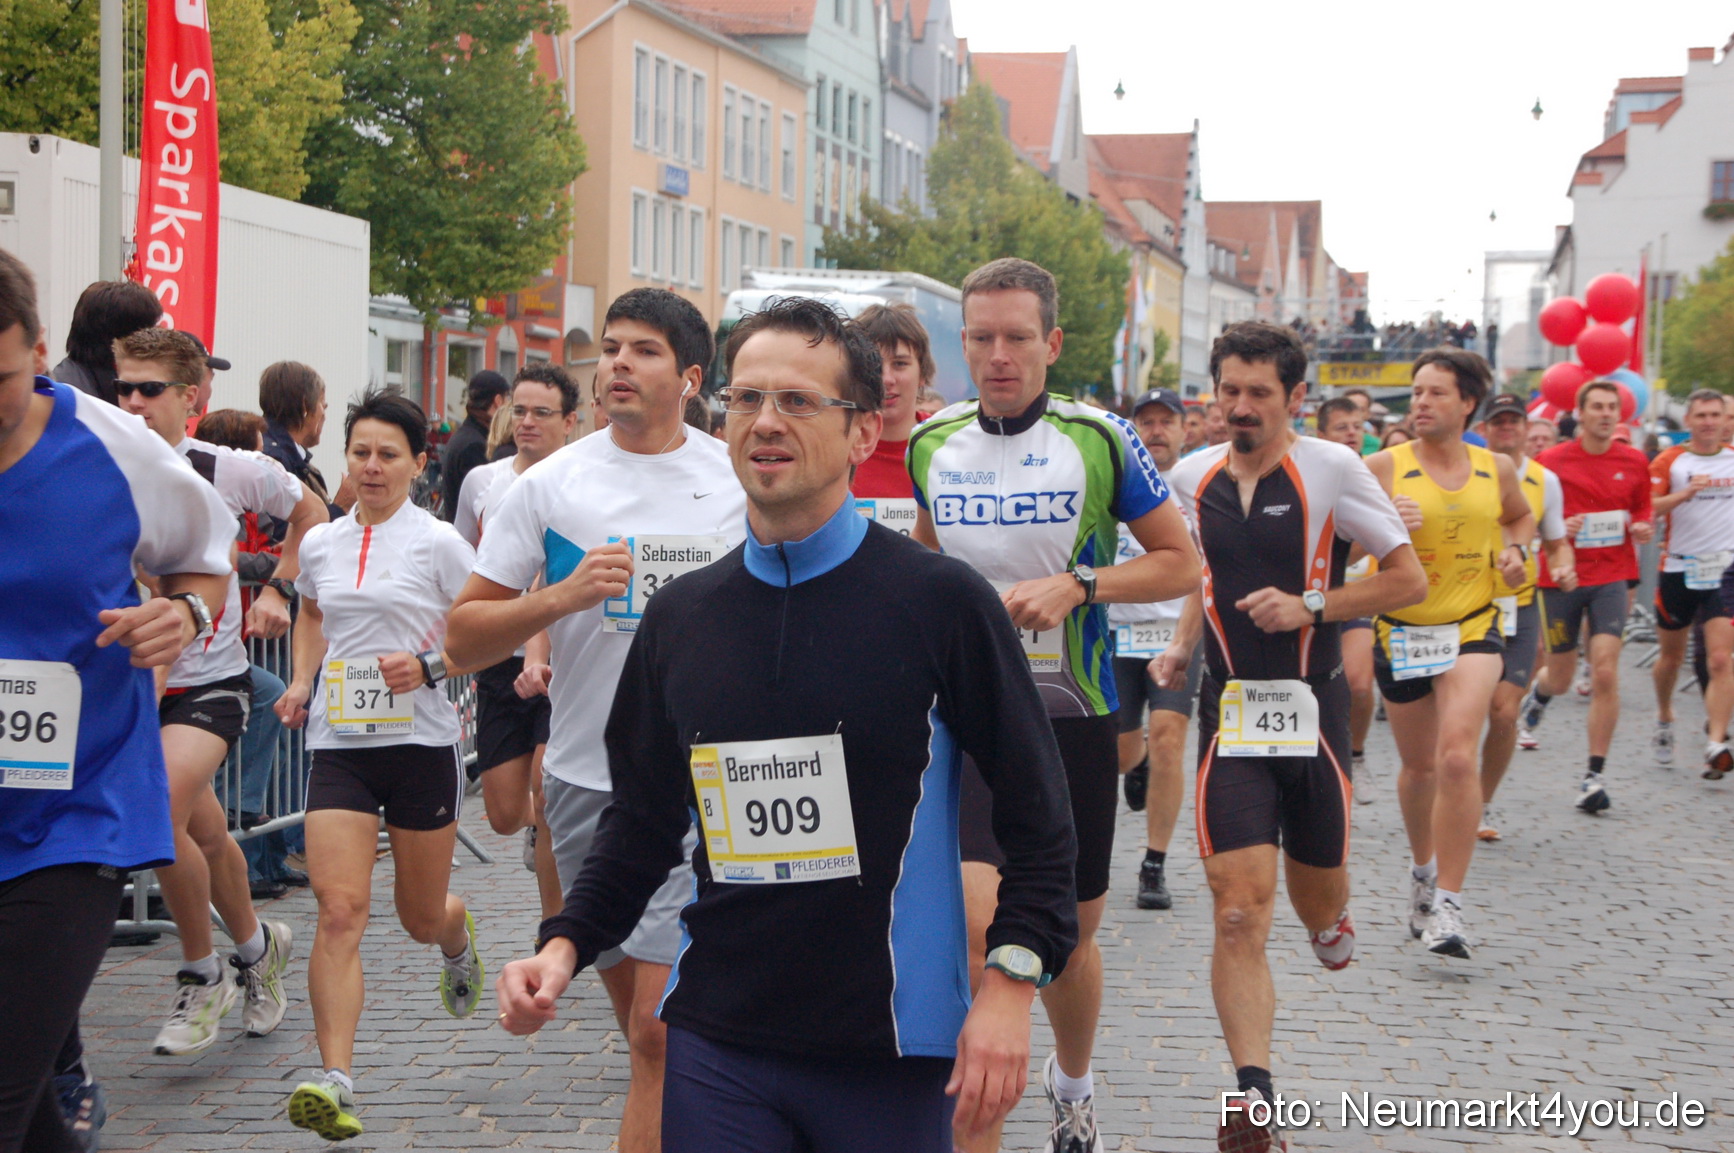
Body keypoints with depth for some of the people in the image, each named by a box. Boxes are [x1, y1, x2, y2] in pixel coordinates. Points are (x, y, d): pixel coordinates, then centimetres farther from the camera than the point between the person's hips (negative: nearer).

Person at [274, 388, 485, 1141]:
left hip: (421, 745, -2)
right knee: (339, 910, -15)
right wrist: (302, 682, 12)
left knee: (421, 919, 12)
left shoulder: (438, 543, -5)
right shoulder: (320, 544, 7)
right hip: (339, 747, 2)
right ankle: (334, 1082, -20)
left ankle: (458, 937, 51)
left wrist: (429, 667, -17)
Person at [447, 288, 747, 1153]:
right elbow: (465, 637, 1)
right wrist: (562, 597, -14)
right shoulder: (549, 485, 2)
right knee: (638, 1012, 14)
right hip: (586, 780, 2)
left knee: (660, 1030, -12)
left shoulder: (744, 481, 1)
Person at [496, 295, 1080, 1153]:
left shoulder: (940, 601, -5)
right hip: (716, 1045, 3)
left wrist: (1010, 983, -10)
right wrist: (565, 944, 2)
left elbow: (1035, 813, -2)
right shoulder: (679, 617, 7)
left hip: (891, 1050, -3)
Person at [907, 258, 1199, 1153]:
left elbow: (1181, 562, -2)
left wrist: (1075, 586, -16)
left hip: (1074, 717, 0)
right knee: (976, 926, -18)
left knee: (1071, 933, 14)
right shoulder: (933, 444, 3)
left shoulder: (1099, 440, -6)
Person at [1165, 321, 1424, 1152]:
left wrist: (1310, 606, -14)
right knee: (1239, 913, -11)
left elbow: (1408, 579, -4)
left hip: (1311, 709, -1)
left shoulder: (1331, 470, -7)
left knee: (1317, 903, 14)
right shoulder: (1192, 477, 5)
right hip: (1229, 712, 1)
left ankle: (1330, 913, 53)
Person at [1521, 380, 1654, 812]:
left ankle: (1595, 776, -7)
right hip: (1560, 577, -1)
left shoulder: (1634, 463, 4)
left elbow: (1643, 511, 18)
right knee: (1560, 677, 9)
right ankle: (1538, 692, 50)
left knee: (1605, 672, -12)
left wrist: (1642, 529, -4)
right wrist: (1557, 529, -18)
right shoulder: (1552, 461, -3)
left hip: (1611, 577, 1)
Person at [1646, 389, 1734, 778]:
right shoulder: (1670, 461, -1)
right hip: (1678, 568, 0)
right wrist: (1686, 492, -26)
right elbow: (1647, 507, -14)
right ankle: (1664, 720, 41)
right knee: (1672, 656, 14)